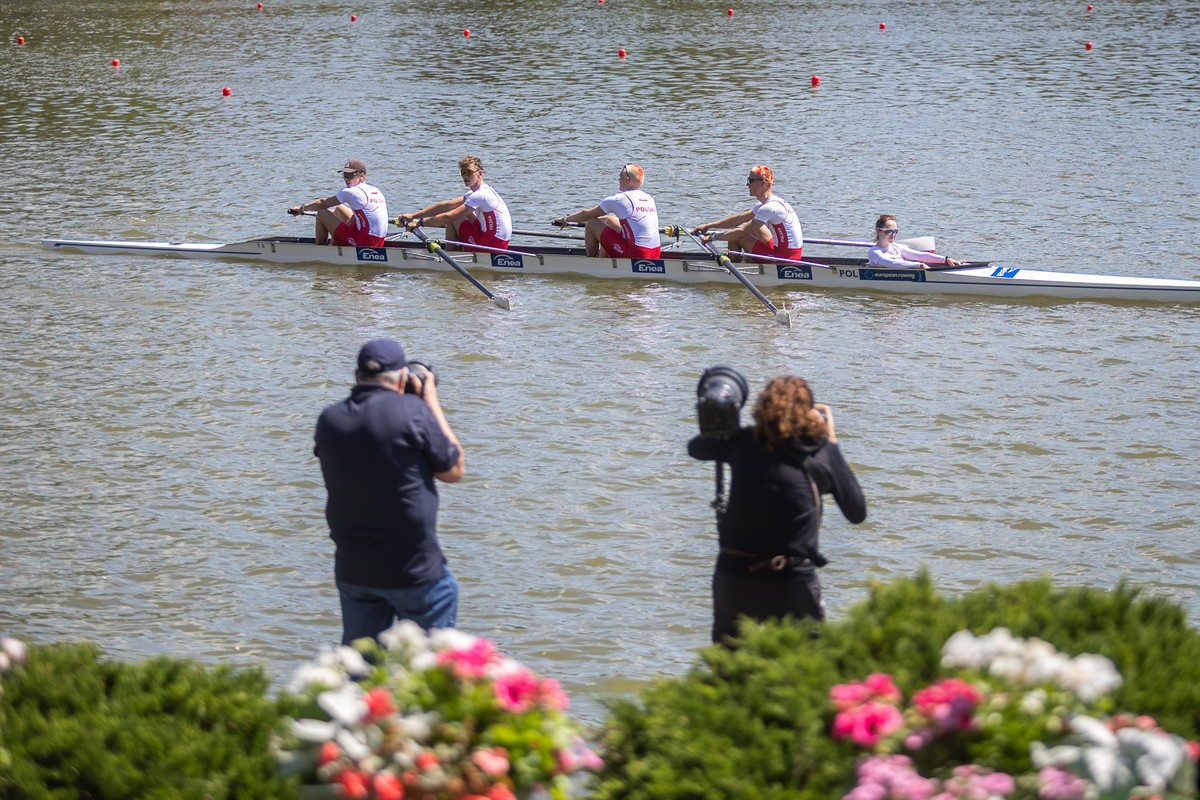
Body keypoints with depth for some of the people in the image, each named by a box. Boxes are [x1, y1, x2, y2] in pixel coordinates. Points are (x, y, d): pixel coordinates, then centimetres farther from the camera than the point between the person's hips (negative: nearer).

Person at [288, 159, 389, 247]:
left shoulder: (350, 192, -10)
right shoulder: (375, 191, 14)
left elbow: (323, 204, 2)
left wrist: (302, 208, 19)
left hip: (363, 243, -8)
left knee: (321, 215, 3)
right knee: (339, 209, 27)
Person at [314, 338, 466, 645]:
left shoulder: (329, 420, 0)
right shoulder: (412, 412, -16)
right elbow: (454, 470, -3)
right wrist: (431, 401, 4)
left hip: (352, 570, 5)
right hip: (415, 570, -5)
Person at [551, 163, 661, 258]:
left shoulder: (618, 199, -8)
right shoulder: (649, 199, 12)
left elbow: (587, 215, 5)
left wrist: (565, 219, 23)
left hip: (634, 255, -8)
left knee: (591, 224, 4)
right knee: (609, 220, 27)